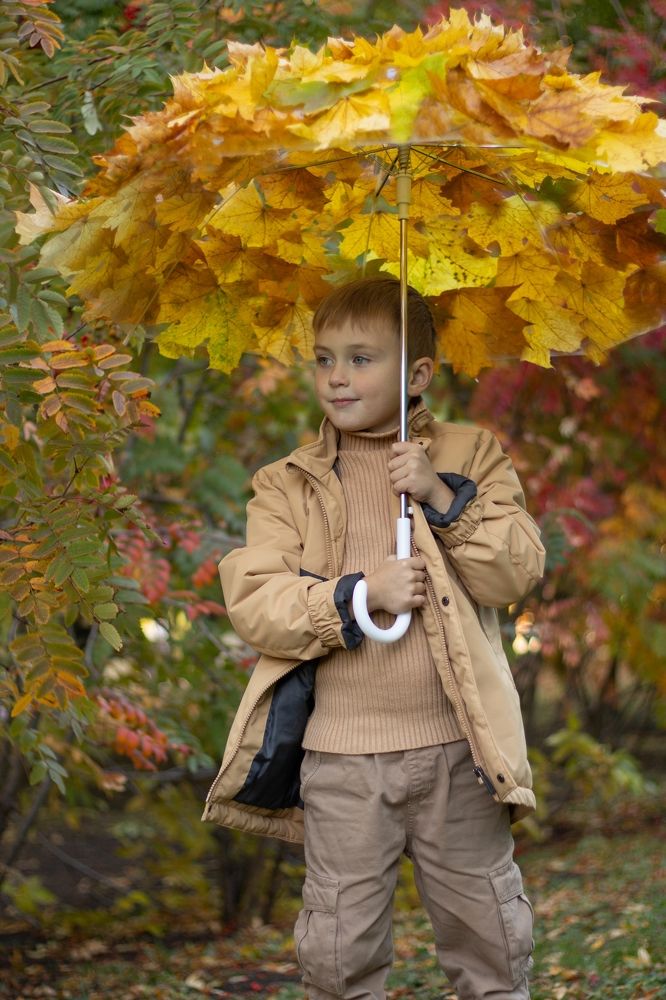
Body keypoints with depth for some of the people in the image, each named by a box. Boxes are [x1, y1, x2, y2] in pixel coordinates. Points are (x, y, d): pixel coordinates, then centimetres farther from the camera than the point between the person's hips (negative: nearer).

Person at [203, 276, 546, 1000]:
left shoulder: (473, 458, 5)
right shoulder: (287, 484, 4)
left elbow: (517, 573, -5)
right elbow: (253, 606, -5)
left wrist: (441, 496, -15)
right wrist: (359, 595, -16)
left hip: (455, 750, 0)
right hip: (341, 757, 0)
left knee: (489, 936, 11)